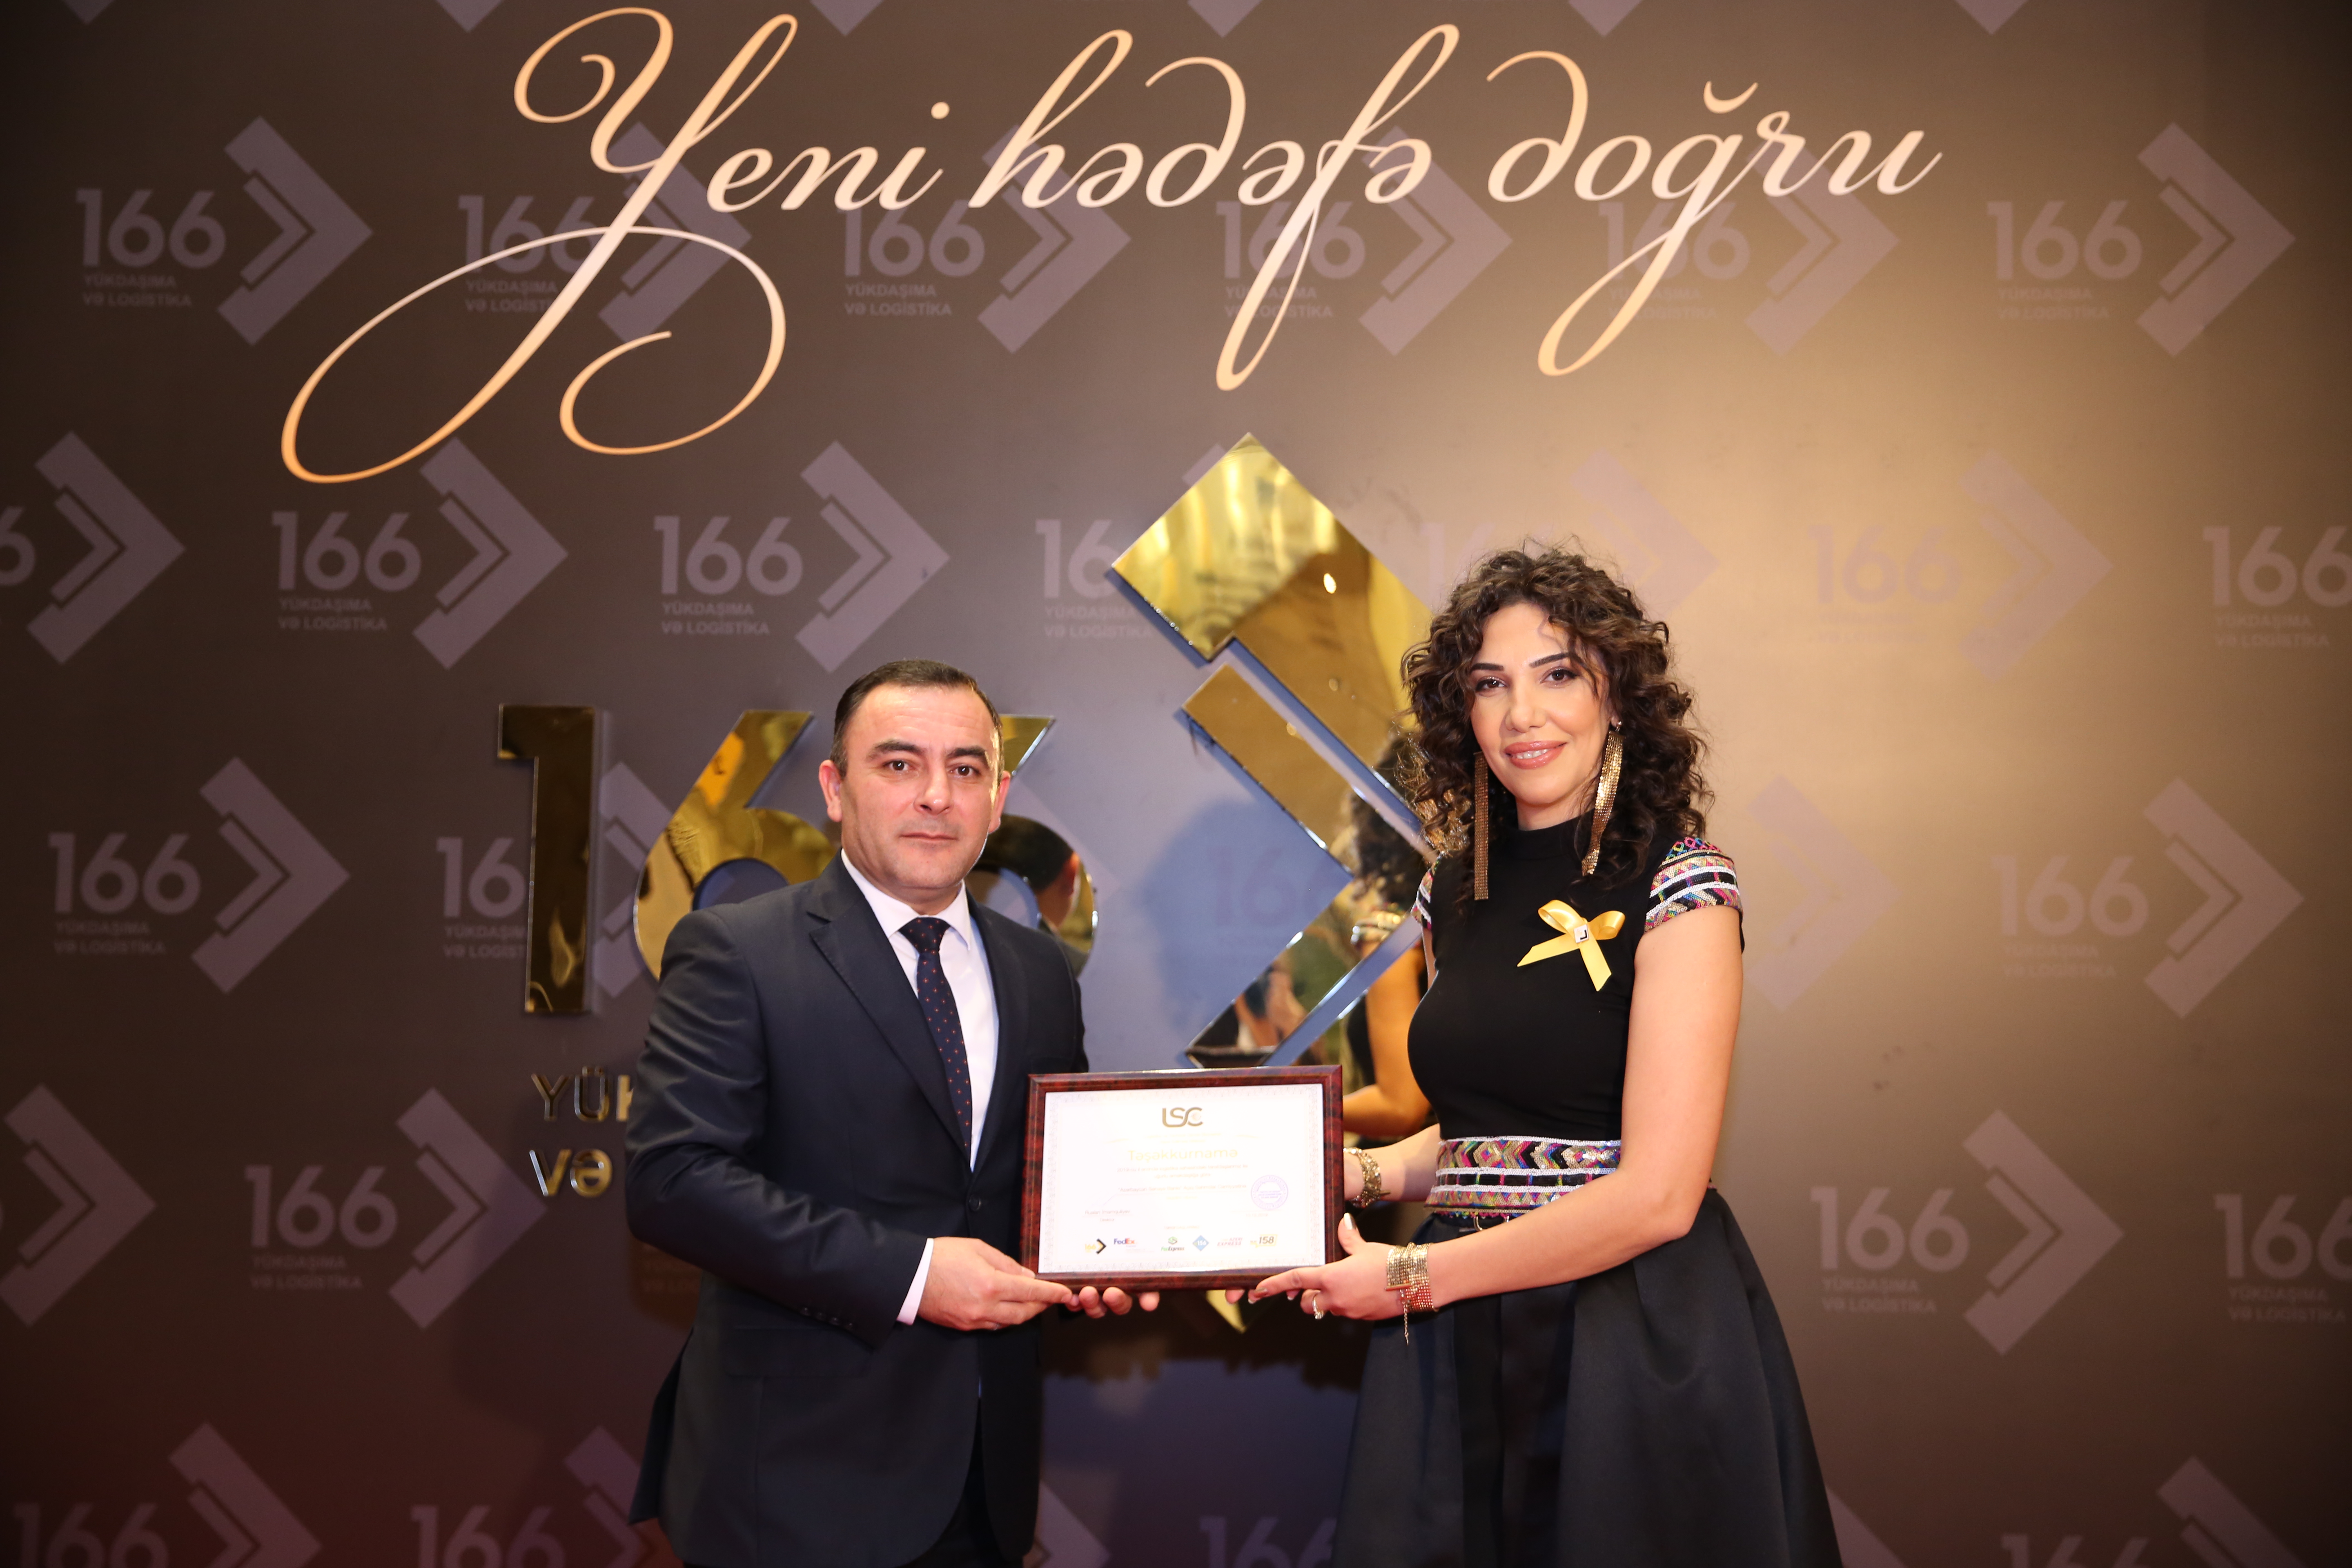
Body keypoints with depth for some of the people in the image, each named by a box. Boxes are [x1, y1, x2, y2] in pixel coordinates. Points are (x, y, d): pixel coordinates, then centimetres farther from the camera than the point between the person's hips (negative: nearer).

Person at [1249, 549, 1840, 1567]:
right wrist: (1360, 1172, 0)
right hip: (1461, 1348, 5)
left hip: (1639, 1339, -5)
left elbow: (1657, 1194, -17)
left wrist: (1412, 1277, -12)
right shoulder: (1456, 892, 7)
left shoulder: (1678, 884, -11)